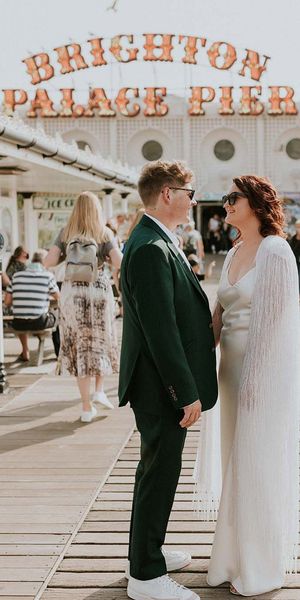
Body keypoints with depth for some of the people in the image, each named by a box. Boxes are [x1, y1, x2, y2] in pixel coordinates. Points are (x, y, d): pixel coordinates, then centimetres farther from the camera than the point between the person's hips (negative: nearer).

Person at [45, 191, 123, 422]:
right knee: (100, 340, 20)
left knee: (79, 345, 6)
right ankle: (99, 390, 11)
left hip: (72, 292, 1)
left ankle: (87, 407, 8)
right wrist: (107, 254, 11)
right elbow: (120, 263, -9)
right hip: (99, 290, -1)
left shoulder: (66, 233, 3)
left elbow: (49, 262, -2)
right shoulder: (104, 233, -2)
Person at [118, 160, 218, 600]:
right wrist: (187, 393, -22)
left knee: (156, 473, 21)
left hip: (165, 385, 11)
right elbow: (160, 330, -25)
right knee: (159, 477, 1)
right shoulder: (151, 249, -22)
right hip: (163, 386, -11)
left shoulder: (158, 242, 12)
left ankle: (148, 553, 37)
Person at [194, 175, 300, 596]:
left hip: (265, 370, -8)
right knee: (239, 462, 15)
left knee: (259, 465, 0)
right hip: (234, 367, 8)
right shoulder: (234, 253, 11)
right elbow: (221, 313, 11)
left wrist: (252, 380, -18)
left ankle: (264, 567, 16)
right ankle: (244, 552, 30)